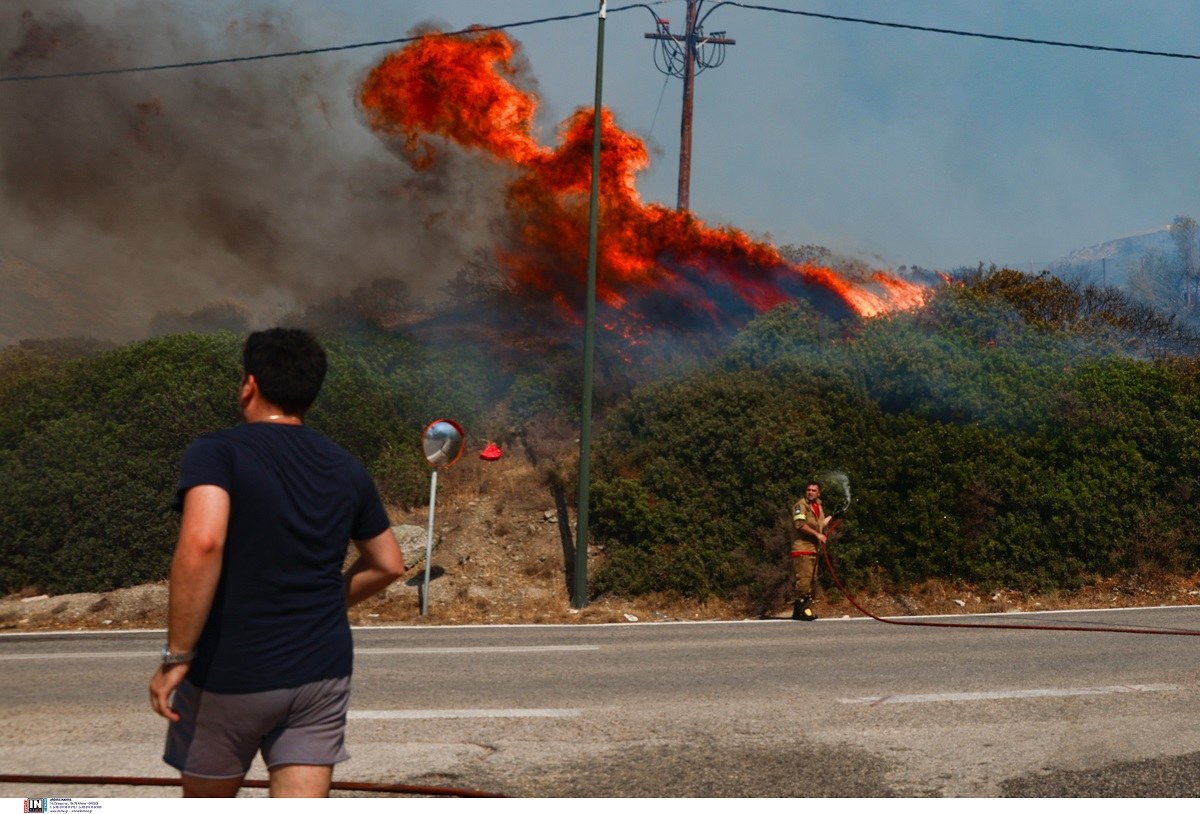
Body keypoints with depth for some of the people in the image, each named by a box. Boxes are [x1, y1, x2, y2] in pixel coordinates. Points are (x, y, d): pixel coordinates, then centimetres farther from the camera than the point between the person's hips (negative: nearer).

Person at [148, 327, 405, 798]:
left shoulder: (216, 453, -9)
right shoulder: (347, 470, 7)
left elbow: (202, 543, -27)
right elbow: (388, 565, 17)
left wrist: (176, 656, -20)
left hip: (229, 675, -3)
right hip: (323, 674, 4)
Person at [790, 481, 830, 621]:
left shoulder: (818, 506, 20)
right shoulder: (801, 505, -9)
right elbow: (800, 524, -22)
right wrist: (817, 534, -21)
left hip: (813, 548, 10)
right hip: (802, 548, -10)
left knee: (812, 580, 11)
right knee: (804, 578, -13)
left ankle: (799, 611, 17)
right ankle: (802, 609, -11)